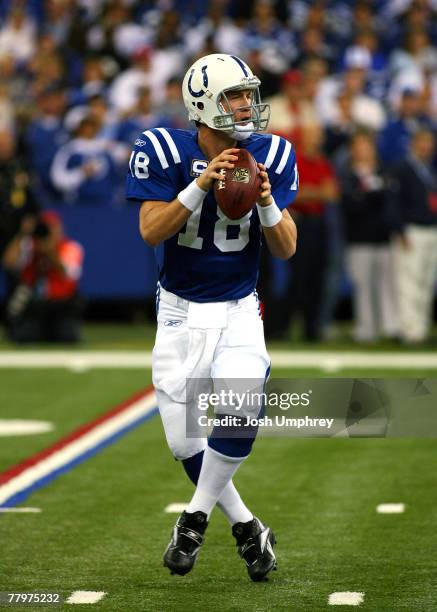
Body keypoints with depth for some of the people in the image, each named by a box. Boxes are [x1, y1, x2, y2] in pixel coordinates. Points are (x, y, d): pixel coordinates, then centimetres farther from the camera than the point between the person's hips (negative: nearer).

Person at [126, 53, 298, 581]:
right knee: (185, 442, -2)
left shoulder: (270, 158, -4)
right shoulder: (165, 152, -11)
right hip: (180, 313, 0)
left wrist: (265, 202, -22)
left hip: (238, 310, 0)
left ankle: (196, 518, -2)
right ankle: (246, 528, 21)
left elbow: (286, 249, -3)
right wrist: (202, 185, -29)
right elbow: (150, 231, -19)